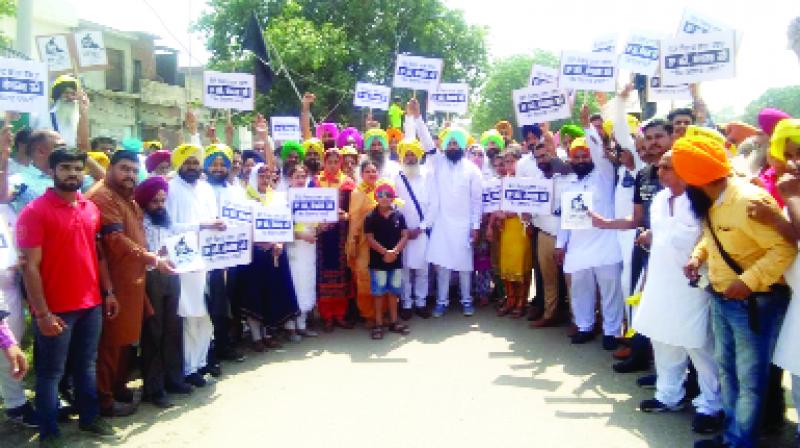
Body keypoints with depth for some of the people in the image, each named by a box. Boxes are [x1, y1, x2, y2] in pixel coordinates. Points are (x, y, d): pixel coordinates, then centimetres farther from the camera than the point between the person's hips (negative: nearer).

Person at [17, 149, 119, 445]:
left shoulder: (91, 208, 8)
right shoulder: (35, 211, -11)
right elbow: (30, 266, -14)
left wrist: (108, 292, 12)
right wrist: (42, 313, -17)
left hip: (91, 304, 6)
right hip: (55, 309, -6)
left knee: (86, 365, 17)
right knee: (51, 372, 7)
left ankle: (90, 418, 31)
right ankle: (49, 432, 20)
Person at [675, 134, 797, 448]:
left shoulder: (748, 201, -26)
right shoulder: (711, 201, 2)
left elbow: (785, 247, -25)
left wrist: (748, 281, -28)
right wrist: (698, 255, 0)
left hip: (753, 302, -9)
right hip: (720, 298, 9)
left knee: (749, 378, 5)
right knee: (726, 368, 19)